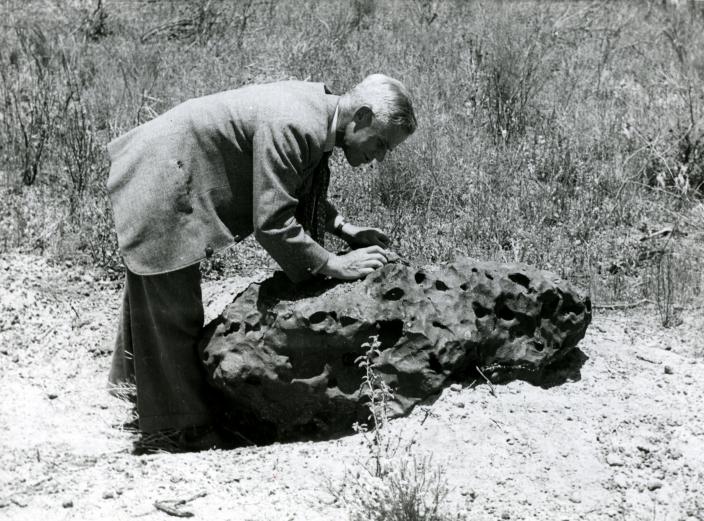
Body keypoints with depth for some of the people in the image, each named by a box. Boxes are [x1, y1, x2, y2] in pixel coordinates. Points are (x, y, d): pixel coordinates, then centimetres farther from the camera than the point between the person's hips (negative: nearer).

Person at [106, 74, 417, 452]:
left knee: (152, 291, 28)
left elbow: (299, 189, 15)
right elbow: (271, 223, -30)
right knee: (173, 310, -3)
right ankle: (186, 428, 10)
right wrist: (335, 265, -23)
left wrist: (345, 229, 4)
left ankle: (131, 376, 49)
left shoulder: (318, 106, 0)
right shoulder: (292, 127, -31)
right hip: (158, 185, -10)